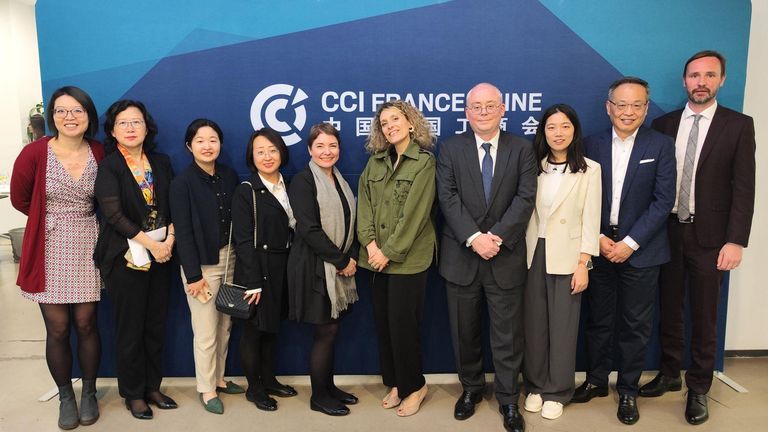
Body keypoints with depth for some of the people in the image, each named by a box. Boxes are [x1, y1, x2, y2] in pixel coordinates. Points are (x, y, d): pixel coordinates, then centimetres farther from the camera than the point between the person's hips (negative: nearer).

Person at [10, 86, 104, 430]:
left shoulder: (100, 154, -3)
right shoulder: (35, 152, -9)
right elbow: (20, 198, 3)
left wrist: (81, 217, 2)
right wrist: (52, 218, 7)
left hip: (87, 246, 1)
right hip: (49, 250, -1)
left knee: (86, 323, 8)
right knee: (57, 329, 6)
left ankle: (89, 392, 27)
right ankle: (65, 397, 26)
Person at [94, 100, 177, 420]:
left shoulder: (161, 162, 7)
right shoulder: (108, 167, -5)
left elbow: (173, 206, 6)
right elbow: (113, 214, -14)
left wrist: (169, 240, -9)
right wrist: (150, 244, -16)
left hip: (161, 256, 4)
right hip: (126, 258, -4)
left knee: (156, 325, 11)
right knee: (130, 329, 5)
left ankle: (152, 386, 26)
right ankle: (133, 394, 21)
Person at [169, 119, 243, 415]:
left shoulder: (230, 176, 4)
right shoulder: (182, 182, -10)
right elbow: (183, 232, -12)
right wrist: (193, 275, -13)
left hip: (230, 258, 5)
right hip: (201, 263, -4)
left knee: (225, 326, 13)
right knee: (206, 333, 4)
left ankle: (219, 379, 32)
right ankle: (206, 389, 22)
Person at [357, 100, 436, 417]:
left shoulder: (424, 162, -5)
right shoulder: (375, 161, 10)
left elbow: (414, 213, -12)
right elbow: (364, 203, 4)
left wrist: (389, 251, -14)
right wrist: (370, 243, -10)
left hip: (407, 258, -5)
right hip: (377, 257, 5)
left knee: (402, 324, -1)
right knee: (383, 322, 10)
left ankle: (414, 386, 20)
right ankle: (396, 383, 27)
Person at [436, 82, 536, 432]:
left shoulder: (522, 149, 3)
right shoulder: (451, 148, 3)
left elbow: (525, 198, -7)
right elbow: (448, 198, -7)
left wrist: (497, 236, -18)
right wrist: (474, 238, -19)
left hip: (506, 257, 0)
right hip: (461, 256, 1)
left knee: (508, 334, 8)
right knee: (464, 332, 14)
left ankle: (508, 399, 25)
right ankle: (471, 388, 34)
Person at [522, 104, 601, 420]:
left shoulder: (589, 170, -2)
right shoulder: (534, 166, 6)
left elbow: (590, 220, -5)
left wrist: (583, 265, -9)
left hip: (566, 257, -2)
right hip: (533, 254, 3)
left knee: (562, 326, 5)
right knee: (534, 324, 9)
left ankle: (558, 391, 21)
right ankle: (536, 385, 25)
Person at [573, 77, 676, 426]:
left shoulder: (661, 146, -3)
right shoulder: (592, 144, 2)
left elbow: (663, 200, -8)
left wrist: (630, 243, -14)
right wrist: (597, 237, -9)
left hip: (640, 250, -2)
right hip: (599, 248, 2)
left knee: (635, 325, 8)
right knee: (598, 320, 12)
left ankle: (628, 390, 24)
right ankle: (596, 380, 30)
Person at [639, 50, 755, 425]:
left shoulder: (738, 125, -2)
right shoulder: (663, 124, 4)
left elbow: (743, 188, -6)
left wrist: (736, 241, -12)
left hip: (709, 236, -2)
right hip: (668, 232, 2)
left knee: (704, 316, 7)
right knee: (669, 309, 14)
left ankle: (698, 388, 23)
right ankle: (669, 374, 31)